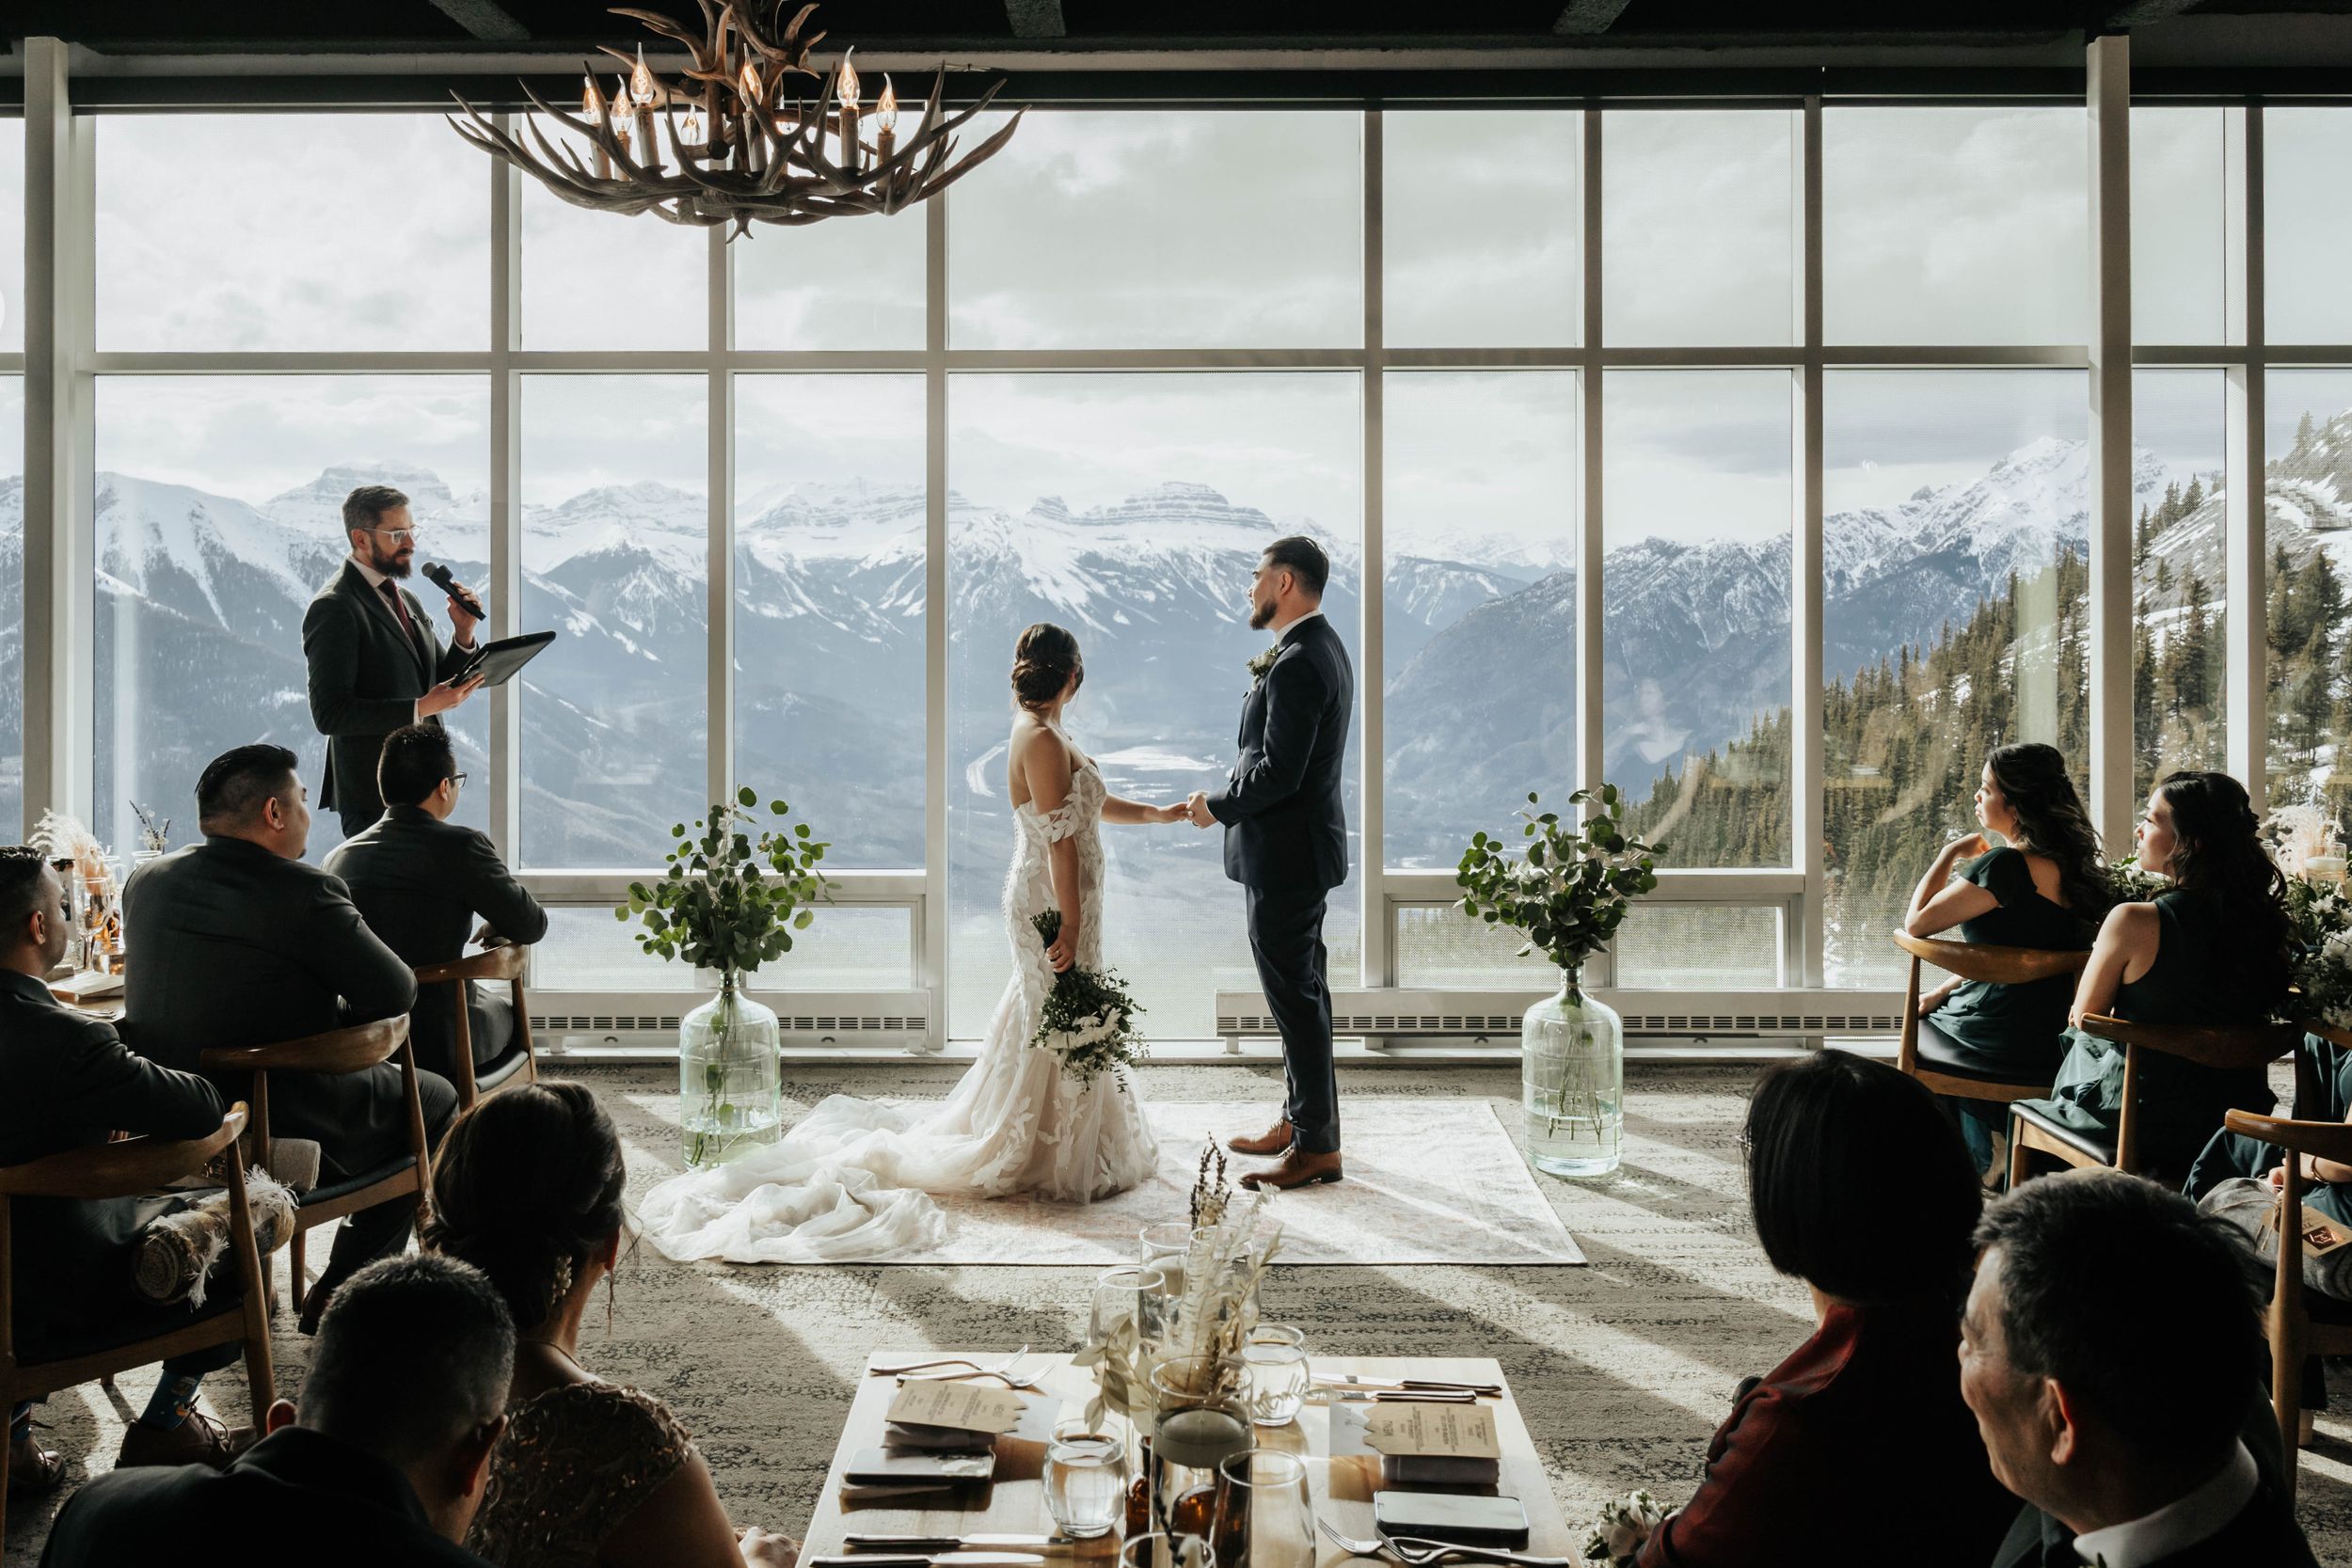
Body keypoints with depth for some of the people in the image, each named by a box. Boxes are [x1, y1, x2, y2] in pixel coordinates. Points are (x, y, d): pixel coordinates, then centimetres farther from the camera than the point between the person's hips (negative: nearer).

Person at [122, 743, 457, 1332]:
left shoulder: (146, 880, 4)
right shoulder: (303, 891, -20)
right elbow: (396, 991, -17)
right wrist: (339, 1013, 5)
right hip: (283, 1136, -7)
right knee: (434, 1100, 14)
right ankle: (338, 1300, 18)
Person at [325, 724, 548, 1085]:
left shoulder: (337, 856, 1)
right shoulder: (461, 846, -15)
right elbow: (532, 925, -6)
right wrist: (494, 927, 17)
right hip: (438, 1046, -5)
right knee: (508, 1005, 28)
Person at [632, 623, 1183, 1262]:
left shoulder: (1039, 732, 12)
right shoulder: (1042, 739, -20)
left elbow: (1088, 802, 23)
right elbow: (1060, 839, -23)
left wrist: (1158, 813, 28)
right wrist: (1072, 924, -23)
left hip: (1043, 902, 10)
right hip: (1053, 903, -10)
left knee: (1040, 1025, 18)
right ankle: (1051, 1161, 11)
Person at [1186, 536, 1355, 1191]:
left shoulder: (1298, 665, -22)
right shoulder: (1321, 648, 12)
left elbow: (1278, 772, -24)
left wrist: (1217, 807, -11)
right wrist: (1266, 674, 7)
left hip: (1284, 854, -11)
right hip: (1300, 848, 11)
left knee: (1295, 996, -3)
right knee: (1301, 990, 18)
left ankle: (1317, 1147, 6)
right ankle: (1299, 1119, 31)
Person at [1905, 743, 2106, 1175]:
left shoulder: (2006, 865, -25)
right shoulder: (2067, 861, 4)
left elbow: (1916, 922, -22)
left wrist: (1950, 855, -10)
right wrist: (1946, 990, 11)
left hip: (2010, 1042, -8)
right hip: (2054, 1035, 8)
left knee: (1919, 1030, 22)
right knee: (1943, 1009, 32)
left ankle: (1974, 1164, 37)